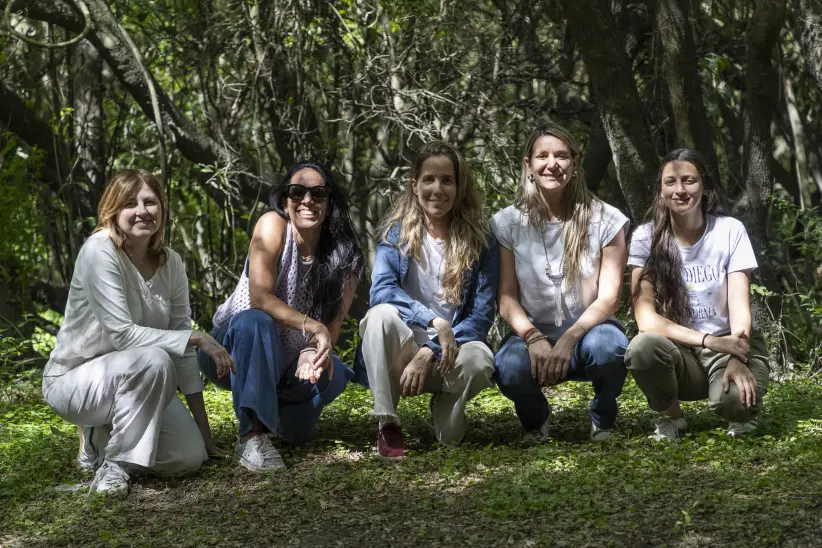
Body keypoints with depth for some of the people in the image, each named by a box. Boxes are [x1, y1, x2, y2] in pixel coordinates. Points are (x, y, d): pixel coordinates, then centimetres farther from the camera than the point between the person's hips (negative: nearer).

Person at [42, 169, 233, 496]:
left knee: (191, 457, -12)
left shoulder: (171, 263, -3)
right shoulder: (99, 251, -20)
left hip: (131, 380, 6)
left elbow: (182, 351, 0)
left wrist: (203, 430, -2)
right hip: (72, 380, -6)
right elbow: (121, 334, -27)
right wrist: (197, 338, -26)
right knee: (153, 360, -34)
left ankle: (103, 438, 14)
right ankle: (113, 465, -16)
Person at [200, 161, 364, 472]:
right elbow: (260, 299, -27)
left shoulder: (344, 255, -7)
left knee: (334, 375, -26)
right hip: (237, 350, -4)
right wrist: (313, 326, -34)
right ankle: (252, 435, -37)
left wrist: (316, 351, -33)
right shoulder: (273, 225, -17)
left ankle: (280, 411, 10)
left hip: (287, 362, 4)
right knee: (254, 321, -36)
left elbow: (333, 326, -12)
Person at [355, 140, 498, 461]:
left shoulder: (479, 241, 0)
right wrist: (435, 322, -30)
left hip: (449, 351, 1)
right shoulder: (397, 233, -1)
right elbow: (381, 291, -17)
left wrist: (430, 352, -19)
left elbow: (482, 313, -6)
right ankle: (387, 425, -22)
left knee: (479, 360, -35)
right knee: (382, 314, -33)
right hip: (401, 349, 0)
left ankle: (446, 411, 2)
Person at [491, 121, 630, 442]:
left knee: (606, 347, -37)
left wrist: (569, 340, -25)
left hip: (588, 330, 0)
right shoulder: (507, 223, -1)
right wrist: (533, 338, -23)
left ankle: (603, 417, 0)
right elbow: (507, 297, -3)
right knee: (509, 368, -34)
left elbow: (609, 298, -9)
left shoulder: (605, 220, -5)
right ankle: (535, 417, 6)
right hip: (533, 332, 1)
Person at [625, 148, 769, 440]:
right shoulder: (647, 237, -6)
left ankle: (740, 412, 6)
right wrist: (708, 340, -27)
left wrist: (737, 359, -31)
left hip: (729, 344, -1)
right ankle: (670, 416, -2)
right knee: (643, 347, -34)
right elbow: (646, 318, -14)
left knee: (735, 399, -34)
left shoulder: (730, 230, -6)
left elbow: (739, 306, -12)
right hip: (677, 349, 1)